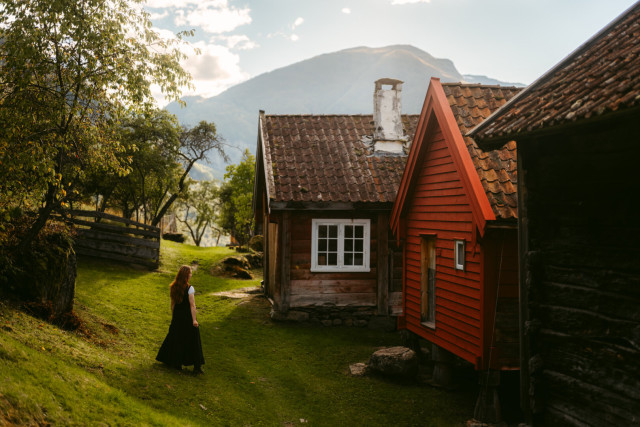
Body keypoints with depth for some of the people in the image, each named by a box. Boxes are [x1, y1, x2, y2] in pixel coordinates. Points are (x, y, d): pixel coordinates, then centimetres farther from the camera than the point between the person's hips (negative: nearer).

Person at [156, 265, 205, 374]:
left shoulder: (173, 287, 1)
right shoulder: (189, 288, -17)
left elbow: (172, 303, 9)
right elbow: (192, 305, -18)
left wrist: (173, 316, 19)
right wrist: (194, 319, -15)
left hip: (177, 315, 6)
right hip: (188, 316, -5)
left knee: (175, 337, 17)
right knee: (193, 340, 2)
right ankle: (197, 366, 3)